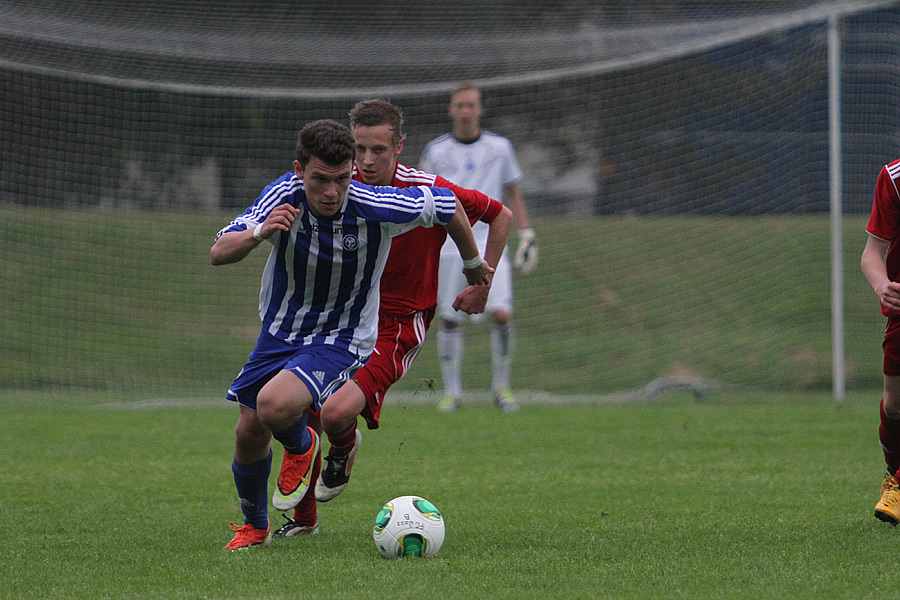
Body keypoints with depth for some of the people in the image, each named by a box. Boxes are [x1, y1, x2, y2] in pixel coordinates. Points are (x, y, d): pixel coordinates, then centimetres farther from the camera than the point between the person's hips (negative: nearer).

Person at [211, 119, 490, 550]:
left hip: (341, 340, -4)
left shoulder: (375, 208, -24)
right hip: (279, 332, 4)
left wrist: (474, 265, 11)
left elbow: (448, 206, -6)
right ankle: (254, 526, 35)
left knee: (274, 405, -29)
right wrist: (259, 232, -43)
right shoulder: (283, 196, -18)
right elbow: (219, 253, -22)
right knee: (248, 435, 5)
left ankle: (301, 446, 8)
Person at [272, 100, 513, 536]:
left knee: (337, 414, -26)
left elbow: (501, 216, 1)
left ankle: (345, 446, 13)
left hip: (397, 326, -4)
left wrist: (482, 285, 1)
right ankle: (302, 515, 20)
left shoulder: (427, 192, -15)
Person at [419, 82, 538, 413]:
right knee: (449, 320, -2)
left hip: (489, 244, 0)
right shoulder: (435, 150, 4)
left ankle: (501, 386, 2)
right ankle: (451, 391, 10)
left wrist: (525, 233, 9)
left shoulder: (499, 147, 7)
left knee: (502, 314, -13)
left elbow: (512, 192, 16)